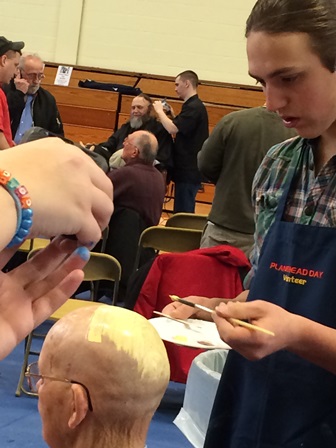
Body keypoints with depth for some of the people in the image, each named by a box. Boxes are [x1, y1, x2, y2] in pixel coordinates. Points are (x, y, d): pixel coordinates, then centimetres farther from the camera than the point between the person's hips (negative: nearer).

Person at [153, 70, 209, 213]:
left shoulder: (194, 107, -16)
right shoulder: (194, 106, 17)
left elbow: (172, 129, -23)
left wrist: (160, 111, -10)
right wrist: (171, 115, 9)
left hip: (188, 171, -10)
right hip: (188, 169, 10)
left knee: (183, 213, -8)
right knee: (182, 212, 14)